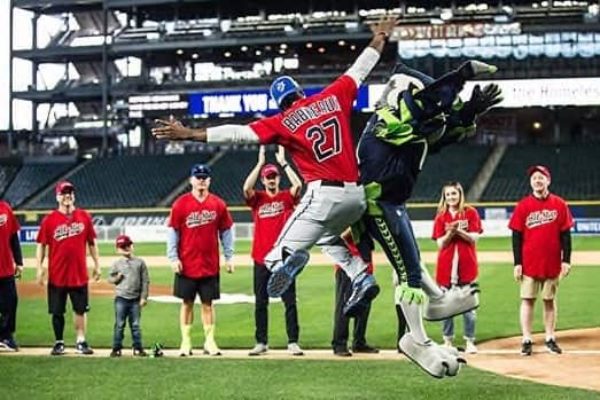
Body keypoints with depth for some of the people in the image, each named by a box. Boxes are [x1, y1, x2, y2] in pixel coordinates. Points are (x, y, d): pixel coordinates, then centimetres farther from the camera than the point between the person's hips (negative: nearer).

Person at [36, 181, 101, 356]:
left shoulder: (84, 217, 3)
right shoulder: (49, 220, -3)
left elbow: (91, 243, 9)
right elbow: (41, 245, -1)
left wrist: (97, 264, 7)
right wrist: (40, 267, -9)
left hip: (79, 274, 1)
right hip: (57, 274, -1)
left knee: (80, 309, 7)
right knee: (57, 311, 6)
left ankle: (81, 342, 16)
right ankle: (59, 343, 17)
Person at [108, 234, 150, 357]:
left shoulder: (140, 262, 3)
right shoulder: (116, 264, 5)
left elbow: (145, 281, 3)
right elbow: (110, 278, 12)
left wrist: (144, 297, -2)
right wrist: (116, 278, -11)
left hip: (135, 299, 0)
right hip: (121, 298, 0)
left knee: (135, 325, 5)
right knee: (119, 324, 2)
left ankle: (138, 348, 11)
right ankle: (116, 348, 7)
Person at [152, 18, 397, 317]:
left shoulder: (283, 122, 1)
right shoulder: (333, 97, 9)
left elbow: (237, 133, -6)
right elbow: (359, 69, 22)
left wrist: (189, 134, -6)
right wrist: (379, 39, 38)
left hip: (324, 195, -5)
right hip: (357, 194, 6)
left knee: (281, 250, -5)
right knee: (327, 237, 34)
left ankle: (288, 257, -44)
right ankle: (362, 279, 11)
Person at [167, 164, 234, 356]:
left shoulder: (218, 204, 3)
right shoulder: (180, 204, -3)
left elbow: (226, 231, 8)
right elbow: (173, 232, -1)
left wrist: (229, 256, 5)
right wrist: (173, 257, -7)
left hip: (210, 265, 2)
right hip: (187, 265, -1)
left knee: (208, 303, 6)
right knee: (187, 303, 4)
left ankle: (209, 341, 10)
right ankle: (185, 342, 9)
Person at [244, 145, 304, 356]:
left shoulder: (287, 197, 6)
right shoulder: (257, 198, 7)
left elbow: (298, 184, -14)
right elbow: (247, 187, -14)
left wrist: (283, 162, -10)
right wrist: (260, 163, -12)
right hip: (261, 259, 1)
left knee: (290, 302, -1)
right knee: (260, 303, 6)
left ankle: (293, 342, 3)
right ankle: (261, 342, 13)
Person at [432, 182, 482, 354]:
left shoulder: (471, 213, 4)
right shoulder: (441, 216, 7)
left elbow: (474, 238, -3)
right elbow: (440, 243, 1)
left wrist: (459, 231, -18)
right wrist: (450, 233, -17)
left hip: (466, 265, -2)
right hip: (446, 266, 2)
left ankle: (470, 342, 5)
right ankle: (447, 341, 12)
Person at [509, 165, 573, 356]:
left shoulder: (559, 205, 2)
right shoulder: (523, 206, -1)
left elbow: (565, 235, 4)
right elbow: (516, 236, -1)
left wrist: (566, 260, -2)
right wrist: (517, 263, -6)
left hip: (552, 263, 1)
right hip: (529, 263, -1)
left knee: (550, 300, 9)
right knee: (527, 300, 1)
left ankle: (550, 339, 17)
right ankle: (526, 340, 6)